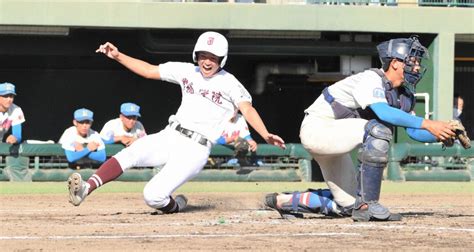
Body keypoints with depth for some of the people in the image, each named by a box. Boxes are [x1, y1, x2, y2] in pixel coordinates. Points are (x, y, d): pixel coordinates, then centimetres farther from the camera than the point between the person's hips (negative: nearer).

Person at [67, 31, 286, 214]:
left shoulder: (230, 84, -4)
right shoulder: (187, 71, 10)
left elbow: (247, 109, -18)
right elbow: (148, 70, 15)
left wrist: (266, 135, -35)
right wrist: (117, 56, 5)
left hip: (194, 150, -5)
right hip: (169, 137, 5)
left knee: (153, 196, -20)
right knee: (132, 153, -26)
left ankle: (176, 205, 13)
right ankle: (86, 188, -37)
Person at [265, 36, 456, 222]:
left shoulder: (404, 95, 5)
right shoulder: (371, 79, -22)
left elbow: (414, 132, 5)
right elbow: (383, 112, -39)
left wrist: (440, 135, -15)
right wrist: (427, 124, -42)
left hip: (332, 140, 10)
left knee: (348, 205, 12)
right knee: (377, 130, -31)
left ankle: (284, 201, 26)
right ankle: (368, 206, -30)